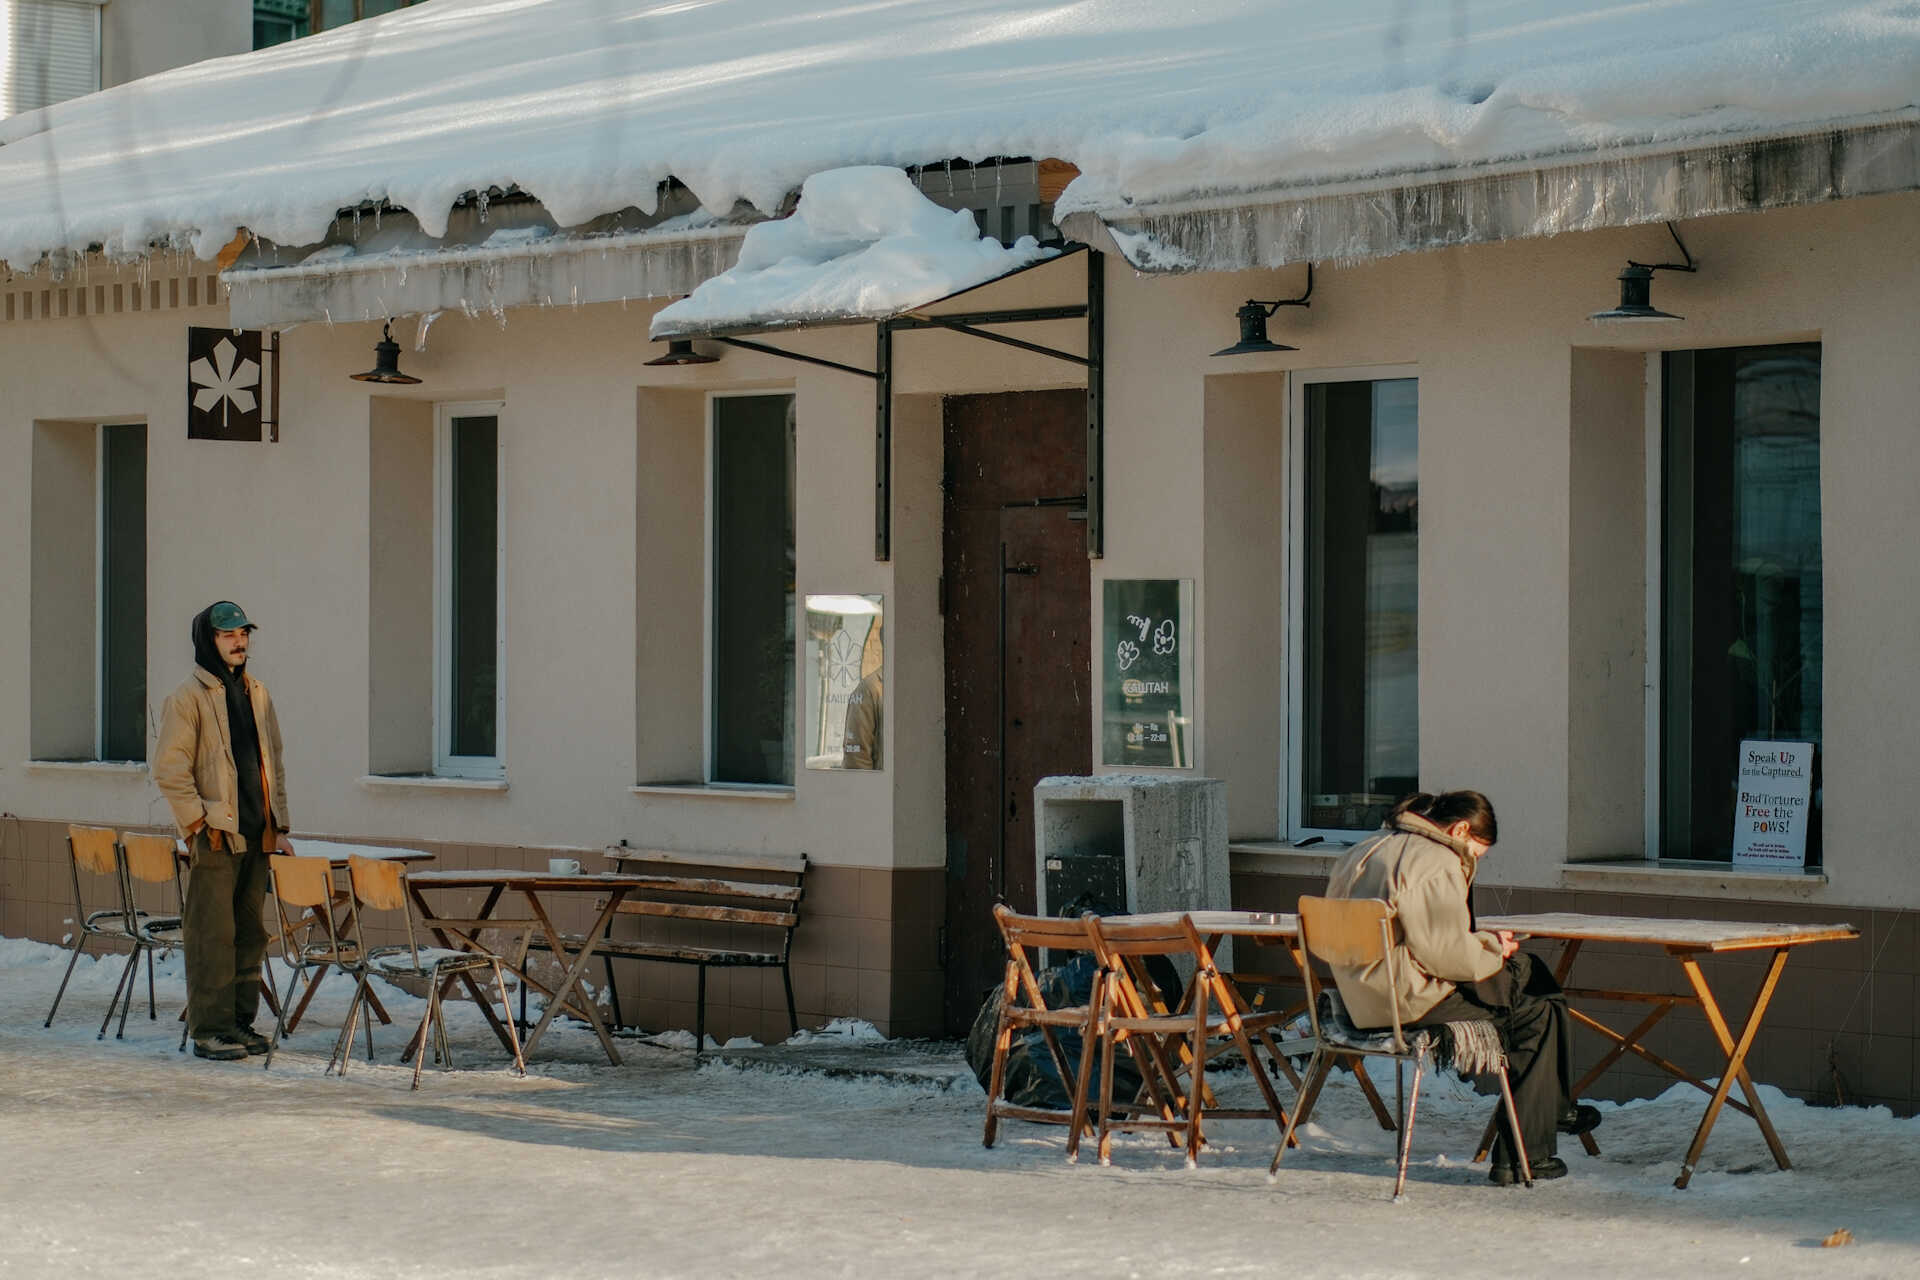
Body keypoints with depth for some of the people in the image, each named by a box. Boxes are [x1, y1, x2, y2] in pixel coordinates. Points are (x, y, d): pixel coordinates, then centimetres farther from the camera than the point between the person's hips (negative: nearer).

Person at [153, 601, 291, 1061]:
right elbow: (169, 769, -10)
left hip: (257, 834, 7)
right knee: (213, 933, -7)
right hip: (216, 836, -7)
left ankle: (240, 1020, 18)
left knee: (250, 932, 10)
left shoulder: (256, 694, 15)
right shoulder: (189, 696, -7)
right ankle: (210, 1029, -3)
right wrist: (199, 822, -14)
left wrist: (278, 821, 15)